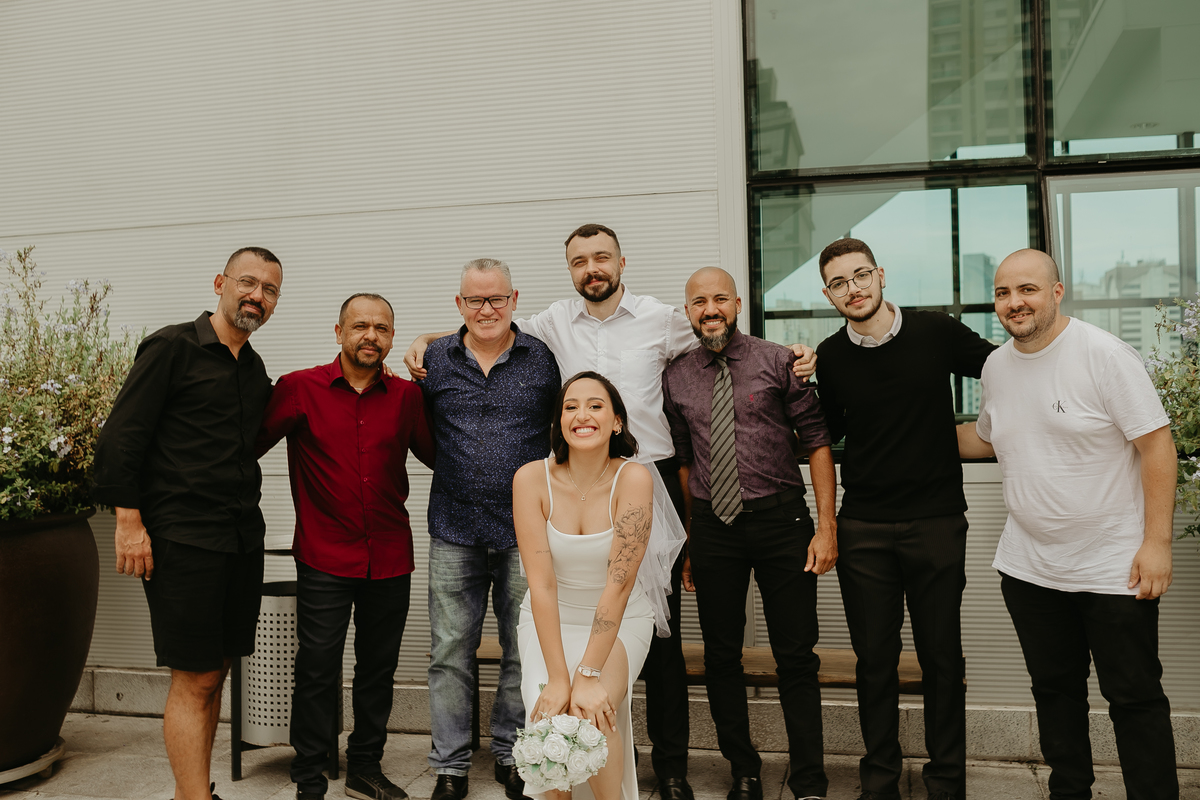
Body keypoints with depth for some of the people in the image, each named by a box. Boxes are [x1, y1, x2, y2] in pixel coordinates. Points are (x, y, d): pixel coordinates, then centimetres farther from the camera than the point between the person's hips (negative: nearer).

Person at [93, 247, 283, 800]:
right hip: (182, 539, -7)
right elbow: (120, 437, -9)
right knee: (194, 680, -4)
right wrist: (129, 520, -13)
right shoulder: (172, 347, -4)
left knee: (215, 673, 13)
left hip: (242, 539, 7)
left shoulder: (255, 370, 16)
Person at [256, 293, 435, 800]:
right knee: (317, 670, 4)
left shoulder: (407, 397, 4)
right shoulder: (300, 389, -2)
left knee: (378, 668, 14)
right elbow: (248, 445, -1)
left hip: (390, 561, 3)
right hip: (325, 559, -3)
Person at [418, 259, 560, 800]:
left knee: (524, 651, 8)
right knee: (450, 652, 6)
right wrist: (456, 476, 9)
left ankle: (512, 756, 26)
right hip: (454, 530, 1)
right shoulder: (435, 360, 6)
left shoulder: (542, 359, 3)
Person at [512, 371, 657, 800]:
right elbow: (541, 583, -18)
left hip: (619, 623, -1)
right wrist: (557, 677, -24)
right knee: (551, 719, -21)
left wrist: (589, 675, -27)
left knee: (592, 713, -25)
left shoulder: (634, 479, -18)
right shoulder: (531, 479, -15)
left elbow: (620, 581, -22)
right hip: (550, 621, 1)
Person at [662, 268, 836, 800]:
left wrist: (826, 525, -9)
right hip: (712, 525, 3)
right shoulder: (676, 379, 7)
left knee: (796, 657, 5)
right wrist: (686, 541, 9)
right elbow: (682, 462, 12)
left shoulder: (778, 362, -1)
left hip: (781, 521, -2)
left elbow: (816, 442, -2)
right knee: (721, 657, 11)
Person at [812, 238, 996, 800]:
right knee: (874, 658, 9)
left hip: (936, 521, -1)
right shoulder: (828, 358, 2)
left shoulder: (937, 333, -3)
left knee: (941, 657, 8)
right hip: (862, 527, 1)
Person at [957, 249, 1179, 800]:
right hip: (1029, 568, 6)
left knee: (1135, 698, 6)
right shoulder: (995, 366, 5)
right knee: (1054, 690, 18)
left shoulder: (1103, 354, -14)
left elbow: (1157, 445, -14)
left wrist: (1157, 541, -18)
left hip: (1115, 567, -6)